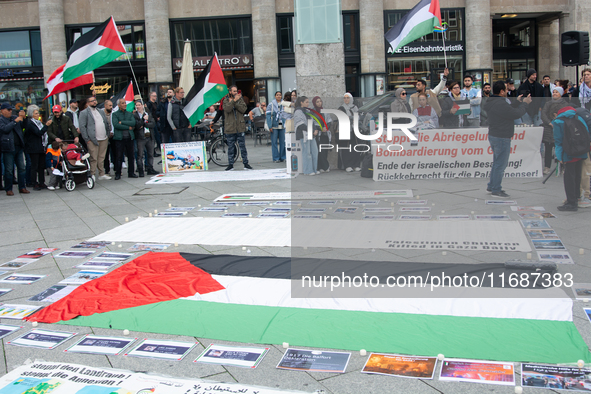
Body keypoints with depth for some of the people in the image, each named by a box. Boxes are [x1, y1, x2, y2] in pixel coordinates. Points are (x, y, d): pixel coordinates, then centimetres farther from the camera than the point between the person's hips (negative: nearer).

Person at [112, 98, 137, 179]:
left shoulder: (130, 114, 14)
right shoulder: (115, 114, 3)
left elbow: (133, 123, -3)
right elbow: (116, 125, -12)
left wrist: (122, 122, -9)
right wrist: (128, 127, -9)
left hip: (129, 137, 3)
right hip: (119, 138, -3)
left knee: (131, 156, 7)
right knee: (119, 157, -3)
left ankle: (131, 172, 16)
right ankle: (118, 174, 5)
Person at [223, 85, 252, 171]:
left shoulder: (240, 99, 8)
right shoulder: (226, 100, 5)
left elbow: (243, 109, -8)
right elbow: (227, 109, -15)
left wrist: (235, 102, -14)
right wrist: (234, 100, -21)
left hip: (240, 127, 0)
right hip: (230, 127, 0)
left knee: (243, 146, 2)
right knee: (231, 147, 6)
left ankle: (246, 163, 10)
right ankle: (231, 164, 14)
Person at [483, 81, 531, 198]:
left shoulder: (492, 102, 9)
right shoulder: (501, 104, -23)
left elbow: (509, 110, 17)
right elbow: (517, 114, -18)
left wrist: (517, 101, 20)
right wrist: (524, 103, -3)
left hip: (493, 136, 11)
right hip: (501, 138, -11)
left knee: (497, 163, 19)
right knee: (501, 164, -3)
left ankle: (491, 186, 26)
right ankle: (496, 189, 3)